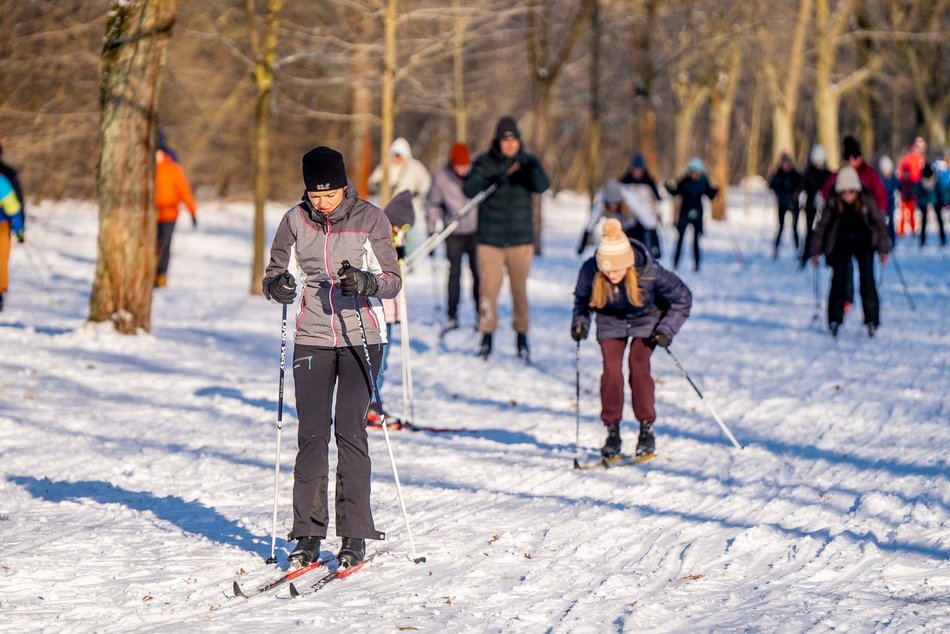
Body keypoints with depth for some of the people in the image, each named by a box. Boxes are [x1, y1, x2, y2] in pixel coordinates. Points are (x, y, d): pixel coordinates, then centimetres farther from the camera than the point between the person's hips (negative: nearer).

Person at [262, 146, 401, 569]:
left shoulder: (369, 219, -5)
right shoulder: (295, 221, 1)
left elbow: (393, 281, -4)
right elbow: (272, 276, 6)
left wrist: (365, 281, -25)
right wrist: (278, 286, -18)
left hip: (361, 338, -2)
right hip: (312, 339, 2)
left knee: (350, 431, -8)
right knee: (311, 435, -3)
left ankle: (354, 536, -2)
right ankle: (308, 535, 3)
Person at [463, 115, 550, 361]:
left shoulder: (527, 162, 2)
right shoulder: (484, 163, -1)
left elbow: (542, 185, -16)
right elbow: (469, 189, -13)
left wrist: (532, 171, -38)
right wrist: (489, 182, -32)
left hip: (521, 239, 1)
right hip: (490, 239, -1)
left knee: (520, 289, 6)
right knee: (489, 288, -3)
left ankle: (522, 336, 18)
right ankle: (486, 337, 8)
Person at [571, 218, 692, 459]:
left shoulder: (649, 272, -35)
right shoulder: (590, 271, -29)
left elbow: (682, 297, -19)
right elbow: (582, 299, -5)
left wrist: (667, 330, -25)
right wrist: (580, 322, -21)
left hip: (646, 319, -2)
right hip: (611, 321, 2)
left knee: (638, 364, -18)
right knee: (611, 367, -14)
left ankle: (647, 429, -6)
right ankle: (612, 431, -3)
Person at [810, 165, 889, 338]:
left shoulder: (867, 202, -11)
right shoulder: (833, 204, -10)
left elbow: (880, 224, -2)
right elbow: (821, 227, -2)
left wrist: (883, 249, -6)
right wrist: (816, 252, -4)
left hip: (864, 244, 0)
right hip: (841, 244, 0)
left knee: (867, 280, -11)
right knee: (839, 280, -13)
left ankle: (872, 321, -6)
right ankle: (835, 320, -5)